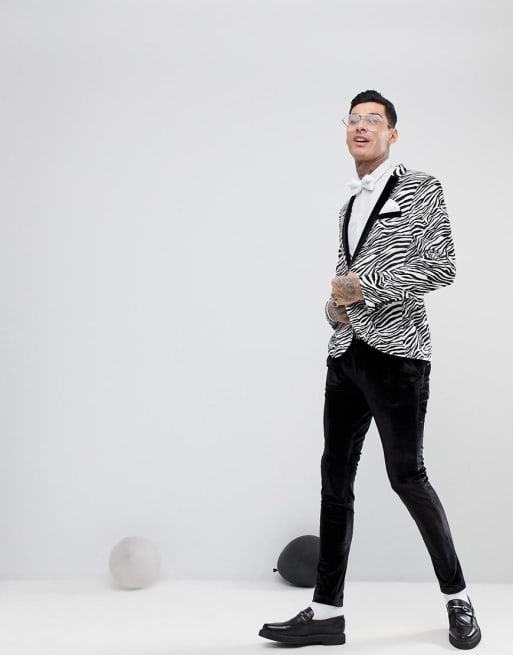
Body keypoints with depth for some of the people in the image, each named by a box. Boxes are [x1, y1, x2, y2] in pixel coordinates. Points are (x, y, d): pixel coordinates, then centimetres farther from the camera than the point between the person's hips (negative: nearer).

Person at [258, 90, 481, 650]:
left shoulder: (420, 190, 1)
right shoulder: (350, 206, 21)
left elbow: (441, 266, -9)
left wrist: (367, 285, -13)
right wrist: (335, 304, 7)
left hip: (396, 354, -7)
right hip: (346, 353, 7)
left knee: (406, 475, -3)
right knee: (335, 476, 4)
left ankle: (457, 598, 17)